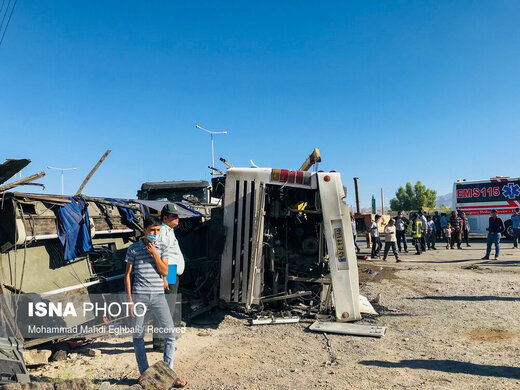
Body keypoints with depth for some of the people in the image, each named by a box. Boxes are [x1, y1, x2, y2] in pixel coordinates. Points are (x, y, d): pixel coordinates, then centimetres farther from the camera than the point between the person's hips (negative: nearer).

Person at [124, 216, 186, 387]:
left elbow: (164, 272, -1)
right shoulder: (133, 249, 1)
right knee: (138, 336, 7)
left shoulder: (162, 248, 7)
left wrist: (154, 253, -10)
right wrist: (129, 300, -3)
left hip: (158, 295, 1)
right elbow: (127, 275, 3)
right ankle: (144, 374, 23)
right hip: (139, 296, -1)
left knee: (170, 333, -3)